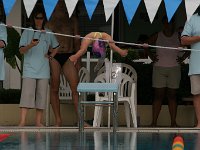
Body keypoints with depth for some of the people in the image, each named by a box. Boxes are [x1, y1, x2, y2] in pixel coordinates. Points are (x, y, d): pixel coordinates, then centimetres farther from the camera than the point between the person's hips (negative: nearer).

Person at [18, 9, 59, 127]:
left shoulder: (48, 34, 12)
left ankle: (38, 121, 7)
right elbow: (21, 50, -1)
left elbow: (56, 47, 27)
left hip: (43, 69, 3)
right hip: (30, 68, -3)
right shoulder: (27, 32, 4)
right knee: (27, 94, -13)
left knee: (42, 95, 2)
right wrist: (30, 45, -20)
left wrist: (51, 56, 9)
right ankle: (22, 121, -18)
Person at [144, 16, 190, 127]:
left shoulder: (178, 37, 3)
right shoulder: (157, 36, 3)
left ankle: (173, 122, 3)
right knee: (158, 95, -3)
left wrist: (183, 58, 3)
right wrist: (151, 56, 6)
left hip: (174, 68, 1)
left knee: (172, 96, 2)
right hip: (159, 68, 0)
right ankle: (154, 122, -3)